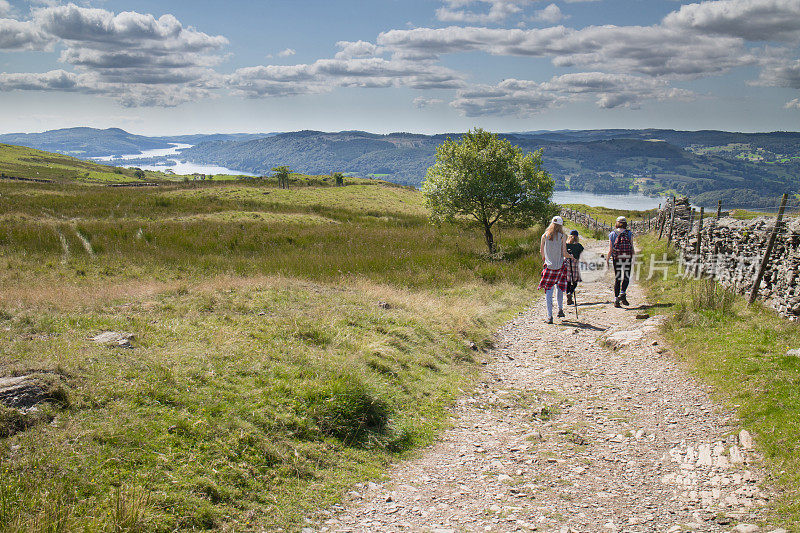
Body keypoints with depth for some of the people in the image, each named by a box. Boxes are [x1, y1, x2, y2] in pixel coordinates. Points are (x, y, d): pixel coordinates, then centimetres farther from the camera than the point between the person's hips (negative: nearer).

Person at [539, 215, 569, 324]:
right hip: (560, 266, 0)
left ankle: (549, 316, -8)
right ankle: (560, 310, 26)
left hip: (549, 266, 0)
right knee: (560, 288, 22)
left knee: (548, 291, -1)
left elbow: (542, 251, 7)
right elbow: (564, 254, -5)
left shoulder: (545, 236, -1)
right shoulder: (562, 237, -4)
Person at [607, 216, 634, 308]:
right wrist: (633, 259, 6)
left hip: (616, 258, 1)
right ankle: (622, 294, -12)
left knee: (617, 279, 7)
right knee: (626, 277, 11)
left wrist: (607, 260, 7)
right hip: (627, 258, -1)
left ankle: (616, 300, 2)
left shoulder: (612, 234, 2)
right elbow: (632, 247, -2)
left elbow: (610, 249, -1)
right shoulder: (629, 233, 1)